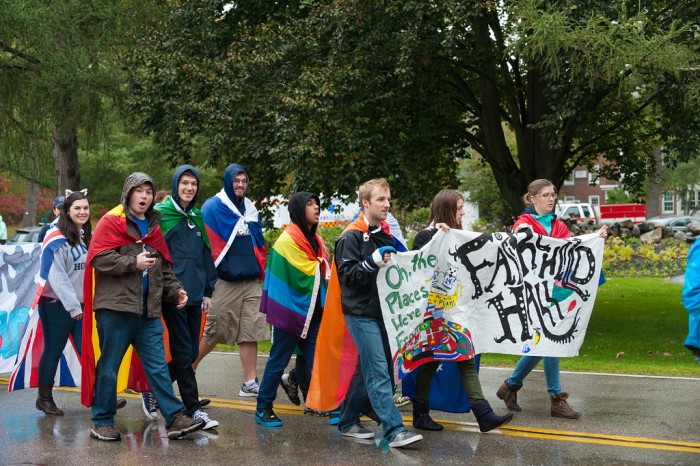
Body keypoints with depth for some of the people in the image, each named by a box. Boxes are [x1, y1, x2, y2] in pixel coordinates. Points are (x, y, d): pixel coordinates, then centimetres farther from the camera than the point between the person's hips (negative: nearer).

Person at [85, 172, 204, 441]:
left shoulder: (154, 227, 19)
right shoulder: (111, 222, -1)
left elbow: (164, 268, 24)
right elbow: (98, 258, -12)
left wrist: (175, 289, 10)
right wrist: (133, 263, -17)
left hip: (148, 311, 6)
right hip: (115, 308, -6)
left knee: (158, 366, 3)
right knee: (109, 367, 3)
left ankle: (175, 418, 1)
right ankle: (102, 422, 14)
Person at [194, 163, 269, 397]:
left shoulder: (250, 209, 16)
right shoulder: (212, 207, -4)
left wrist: (260, 271, 17)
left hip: (251, 281, 6)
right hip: (224, 282, -5)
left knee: (250, 332, 2)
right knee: (213, 332, 1)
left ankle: (250, 383, 6)